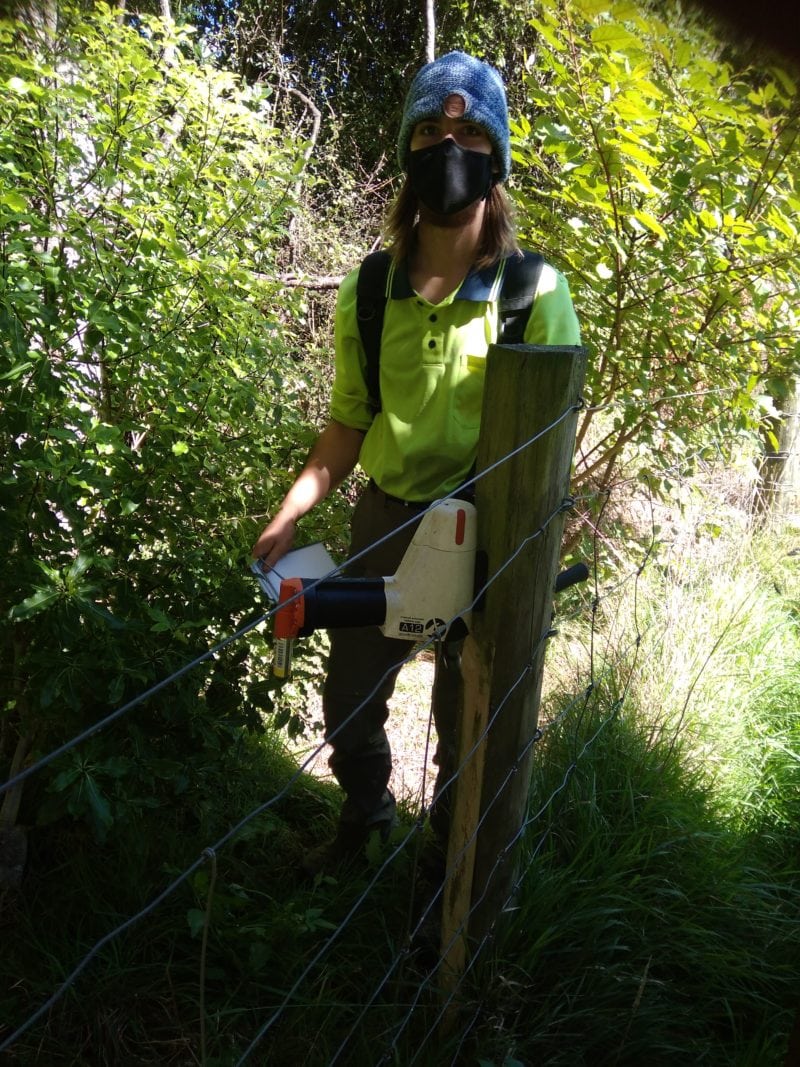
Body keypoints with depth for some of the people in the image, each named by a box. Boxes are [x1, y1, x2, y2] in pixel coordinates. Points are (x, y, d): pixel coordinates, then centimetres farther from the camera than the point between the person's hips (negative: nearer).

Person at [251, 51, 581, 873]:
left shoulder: (536, 293, -11)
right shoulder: (368, 293, -2)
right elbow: (350, 423, 6)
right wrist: (290, 513, -6)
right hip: (382, 521, 3)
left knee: (466, 719, 15)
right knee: (349, 699, 17)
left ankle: (453, 849, 44)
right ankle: (363, 821, 48)